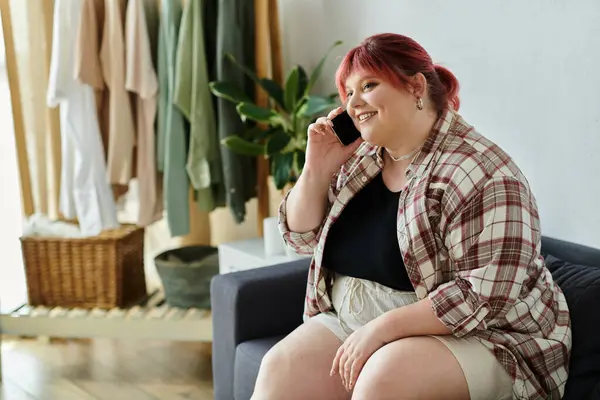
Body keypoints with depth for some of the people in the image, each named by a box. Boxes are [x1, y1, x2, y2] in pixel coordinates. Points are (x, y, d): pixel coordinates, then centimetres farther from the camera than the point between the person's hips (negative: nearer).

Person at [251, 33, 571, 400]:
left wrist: (385, 326, -26)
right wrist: (318, 167, -3)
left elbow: (488, 293, -25)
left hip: (472, 335, -6)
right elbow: (303, 237, 13)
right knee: (281, 369, -15)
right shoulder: (360, 159, 6)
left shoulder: (480, 174, -18)